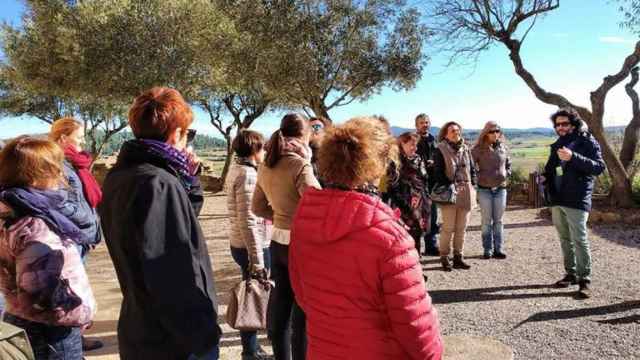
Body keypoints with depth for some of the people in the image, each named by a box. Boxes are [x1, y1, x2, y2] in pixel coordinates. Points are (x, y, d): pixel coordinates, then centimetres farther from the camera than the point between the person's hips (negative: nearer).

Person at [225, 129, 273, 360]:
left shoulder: (237, 169, 10)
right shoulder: (248, 174, -19)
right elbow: (248, 221, -24)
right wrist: (257, 260, -22)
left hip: (240, 243, 10)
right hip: (251, 245, -10)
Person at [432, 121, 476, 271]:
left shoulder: (465, 149, 14)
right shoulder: (441, 150, -3)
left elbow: (472, 169, 17)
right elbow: (438, 172, -8)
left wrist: (472, 186, 6)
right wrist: (448, 186, -15)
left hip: (465, 193, 5)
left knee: (461, 228, 9)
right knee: (448, 228, -4)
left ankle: (458, 257, 18)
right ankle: (444, 258, 7)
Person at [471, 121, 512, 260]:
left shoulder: (503, 147, 6)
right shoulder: (478, 149, -5)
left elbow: (508, 164, 18)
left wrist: (505, 174, 4)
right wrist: (479, 176, -8)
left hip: (501, 188, 3)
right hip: (484, 189, -3)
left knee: (498, 221, 8)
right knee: (486, 221, 4)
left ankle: (498, 249, 16)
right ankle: (487, 249, 12)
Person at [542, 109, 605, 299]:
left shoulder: (587, 141, -4)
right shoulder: (557, 144, 15)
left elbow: (599, 167, -17)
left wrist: (573, 157, -29)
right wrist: (546, 178, 5)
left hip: (577, 201, -6)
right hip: (557, 200, 7)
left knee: (579, 240, -7)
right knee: (565, 239, 12)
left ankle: (585, 279, 2)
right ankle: (571, 274, 23)